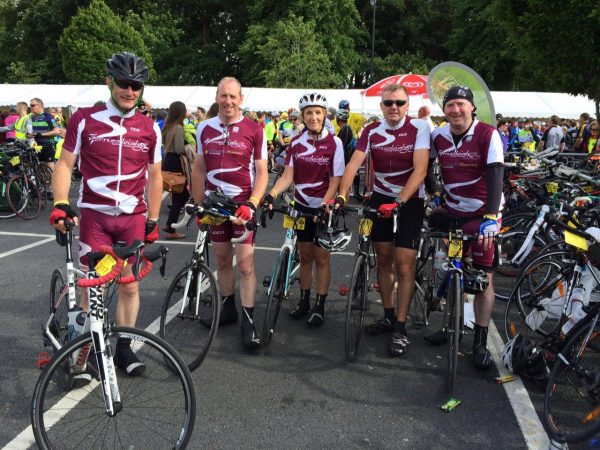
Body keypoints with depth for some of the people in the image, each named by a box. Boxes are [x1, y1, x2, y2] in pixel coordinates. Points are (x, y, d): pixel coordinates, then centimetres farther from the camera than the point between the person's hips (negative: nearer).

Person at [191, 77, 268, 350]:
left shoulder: (254, 130, -4)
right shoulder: (205, 129, 6)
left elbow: (262, 172, -5)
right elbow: (199, 169, 11)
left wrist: (252, 204, -17)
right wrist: (199, 204, 7)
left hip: (243, 204, -4)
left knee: (245, 262, -6)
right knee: (222, 260, 12)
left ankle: (248, 320, 2)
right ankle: (228, 308, 28)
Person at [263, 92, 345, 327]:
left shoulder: (334, 142, -10)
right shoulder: (295, 142, 0)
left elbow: (335, 180, -10)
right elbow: (288, 175, -4)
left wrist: (323, 205, -22)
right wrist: (272, 193, -22)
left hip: (324, 207, -3)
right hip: (302, 206, 3)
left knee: (321, 257, 3)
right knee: (305, 255, 13)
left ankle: (319, 306, 14)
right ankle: (304, 301, 26)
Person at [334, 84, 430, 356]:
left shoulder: (419, 128, -13)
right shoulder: (371, 131, -2)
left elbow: (420, 170, -21)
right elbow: (354, 163, -12)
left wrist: (398, 201, -32)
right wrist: (341, 195, -27)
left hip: (410, 201, -4)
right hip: (380, 199, 4)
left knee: (404, 264, -6)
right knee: (383, 259, 10)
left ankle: (400, 329, 2)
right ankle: (388, 316, 25)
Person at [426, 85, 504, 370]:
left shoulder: (488, 135, -14)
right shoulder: (438, 136, -2)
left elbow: (495, 176, -22)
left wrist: (490, 217, -31)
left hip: (482, 215, -4)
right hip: (452, 213, 4)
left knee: (483, 277, -2)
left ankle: (481, 342, 8)